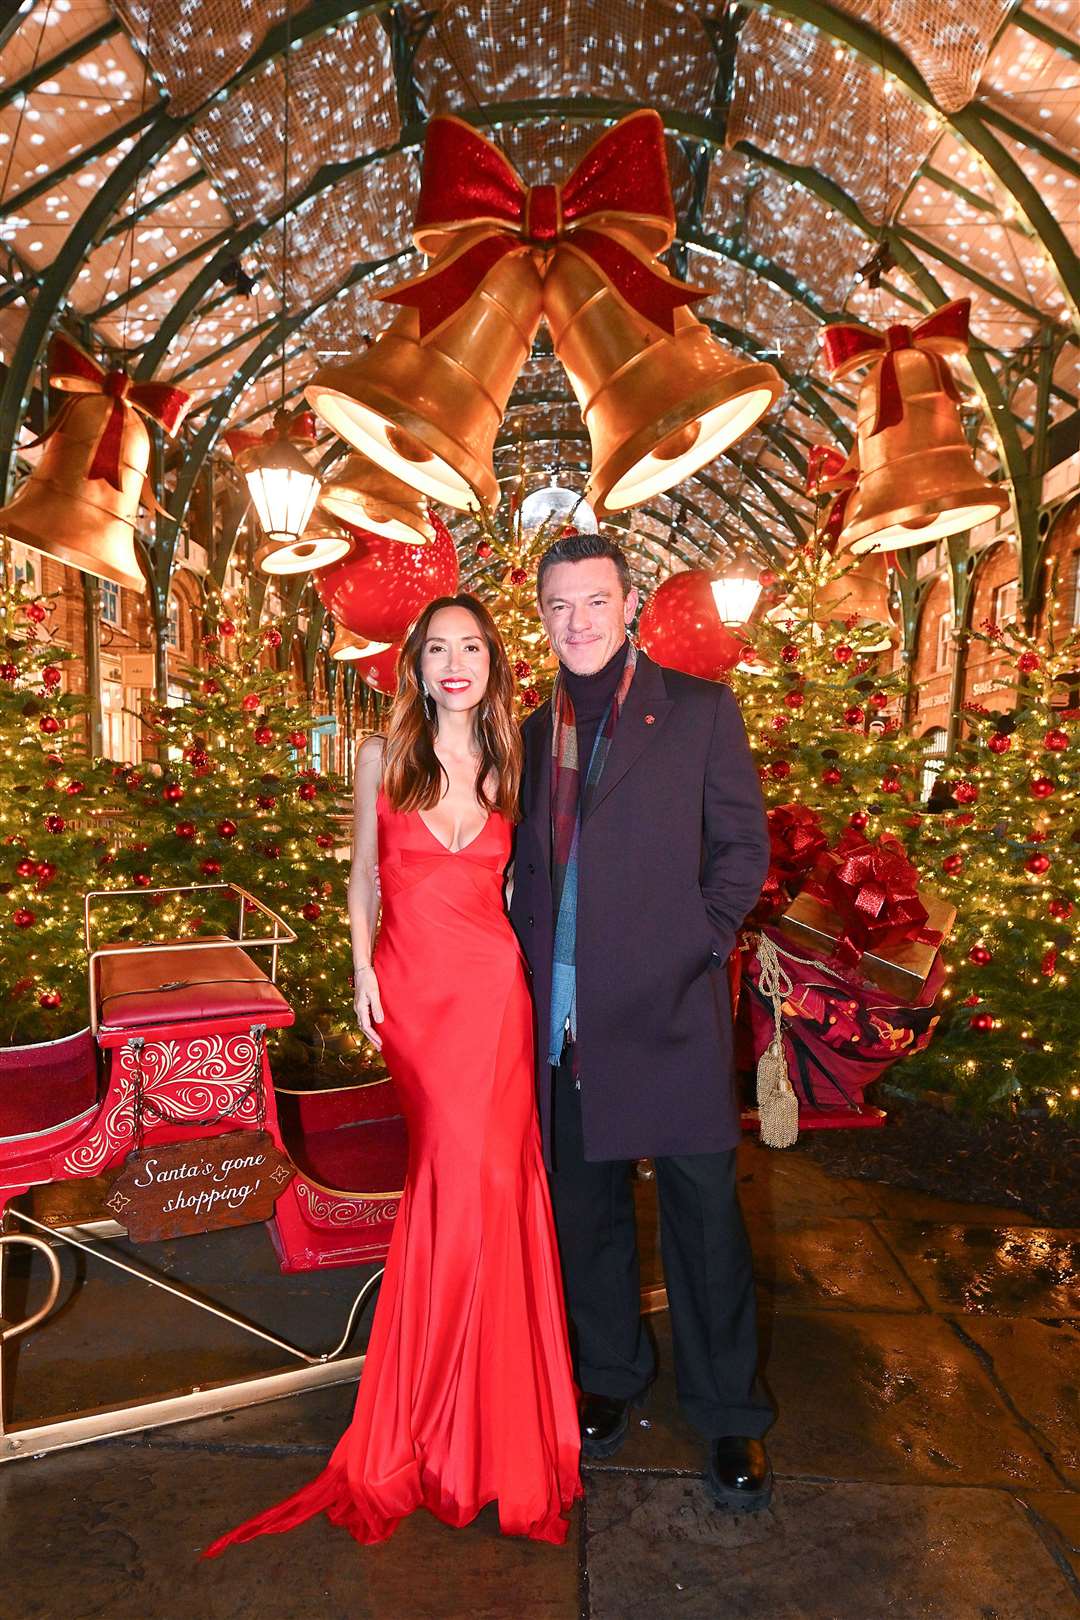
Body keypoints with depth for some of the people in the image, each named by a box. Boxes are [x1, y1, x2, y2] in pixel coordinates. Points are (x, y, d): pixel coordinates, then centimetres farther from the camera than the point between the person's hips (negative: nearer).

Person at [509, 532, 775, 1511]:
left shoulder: (701, 709, 0)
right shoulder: (536, 733, 12)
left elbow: (743, 844, -1)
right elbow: (530, 869, 14)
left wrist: (698, 945, -10)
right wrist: (534, 973, 4)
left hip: (672, 1008, -4)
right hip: (566, 1016, 4)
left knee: (703, 1210, 7)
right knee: (585, 1206, 17)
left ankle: (730, 1414, 29)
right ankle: (611, 1378, 39)